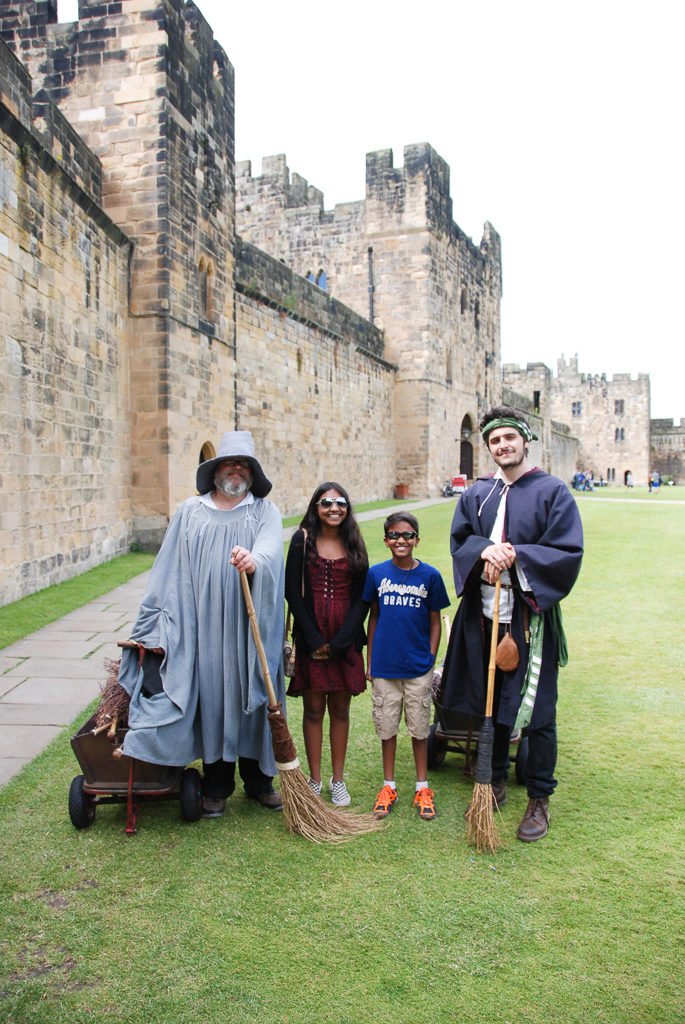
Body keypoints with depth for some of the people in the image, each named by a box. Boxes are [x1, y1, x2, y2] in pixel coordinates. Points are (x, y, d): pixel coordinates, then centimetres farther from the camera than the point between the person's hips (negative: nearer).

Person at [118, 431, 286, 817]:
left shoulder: (265, 511, 6)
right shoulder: (191, 512, 10)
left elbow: (271, 547, -16)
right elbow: (170, 572, 7)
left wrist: (255, 559, -41)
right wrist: (156, 630, 2)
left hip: (251, 631, 0)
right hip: (204, 631, 1)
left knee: (254, 699, 7)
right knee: (211, 699, 5)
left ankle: (259, 779, 24)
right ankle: (217, 786, 20)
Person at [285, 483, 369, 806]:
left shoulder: (354, 544, 5)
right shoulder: (302, 540, -1)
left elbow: (362, 597, 2)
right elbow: (293, 592, -4)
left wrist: (340, 641, -8)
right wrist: (314, 639, -10)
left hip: (345, 640, 2)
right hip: (311, 639, -2)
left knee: (340, 710, 9)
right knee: (314, 709, 4)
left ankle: (338, 780, 22)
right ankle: (315, 780, 17)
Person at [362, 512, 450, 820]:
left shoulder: (429, 575, -4)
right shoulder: (376, 573, -1)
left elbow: (435, 622, 2)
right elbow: (373, 617, 6)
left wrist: (430, 660, -3)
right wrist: (369, 662, 6)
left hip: (418, 667, -1)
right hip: (384, 665, 1)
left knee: (419, 727, 10)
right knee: (387, 726, 11)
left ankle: (422, 787, 24)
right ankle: (389, 786, 25)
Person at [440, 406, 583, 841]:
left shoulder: (553, 492, -3)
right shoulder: (477, 494, 11)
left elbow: (568, 553, -9)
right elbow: (460, 540, 7)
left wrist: (516, 555, -20)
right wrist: (484, 550, -15)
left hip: (530, 617, -4)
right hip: (484, 614, 4)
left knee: (536, 710, 2)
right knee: (490, 703, 14)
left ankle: (540, 800, 18)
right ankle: (497, 783, 33)